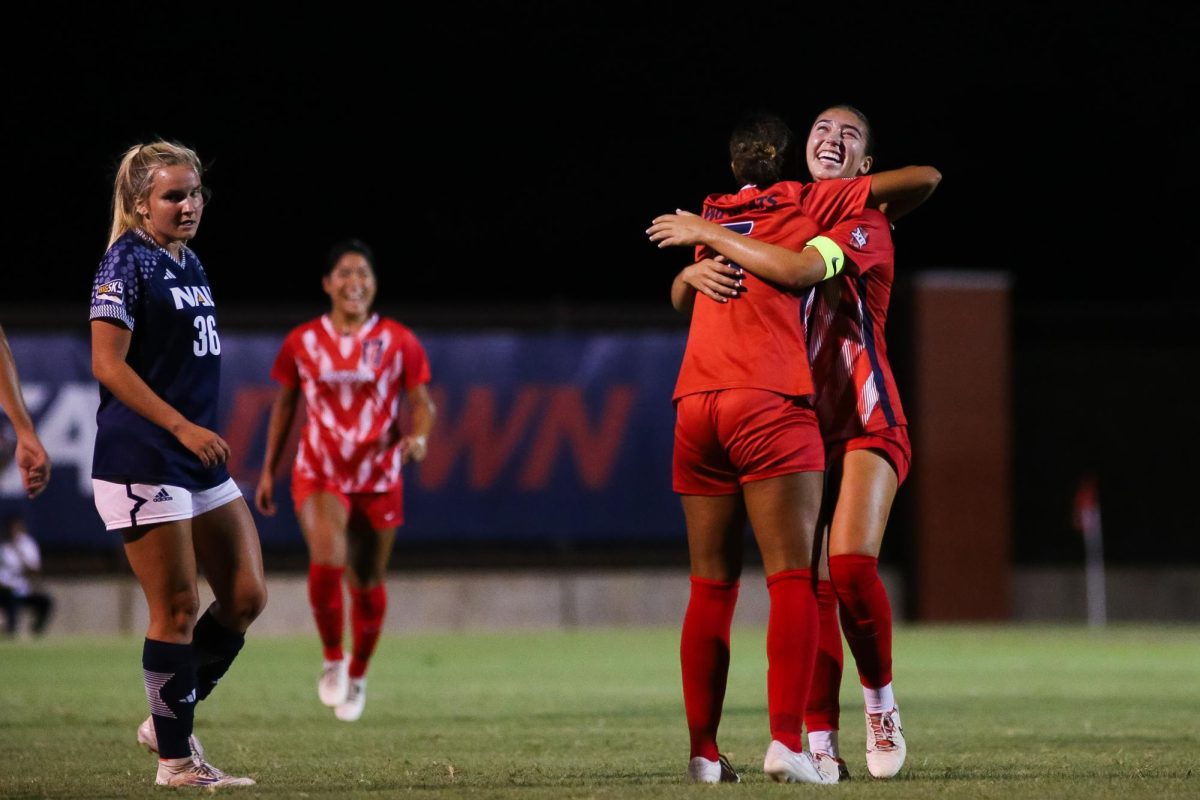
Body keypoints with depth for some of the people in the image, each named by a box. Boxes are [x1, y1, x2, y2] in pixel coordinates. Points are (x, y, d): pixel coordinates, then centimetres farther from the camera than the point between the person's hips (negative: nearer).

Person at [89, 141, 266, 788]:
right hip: (142, 461, -9)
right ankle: (175, 759, 5)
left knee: (246, 597, 6)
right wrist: (182, 428, -21)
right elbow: (107, 365, -16)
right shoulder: (126, 262, -10)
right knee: (177, 608, -5)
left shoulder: (190, 265, 15)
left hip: (200, 460, 9)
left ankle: (167, 723, 19)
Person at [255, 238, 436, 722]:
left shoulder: (397, 342, -2)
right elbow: (284, 406, 11)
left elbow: (422, 403, 2)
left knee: (368, 584, 8)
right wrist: (268, 471, 11)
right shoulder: (302, 343, 0)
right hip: (320, 475, -1)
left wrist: (419, 437, -20)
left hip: (378, 478, 1)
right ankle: (332, 659, -5)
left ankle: (357, 675, 33)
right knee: (327, 560, -27)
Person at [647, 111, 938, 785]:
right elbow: (922, 177, 14)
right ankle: (787, 741, -23)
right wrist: (878, 216, 32)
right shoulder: (808, 203, 11)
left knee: (712, 585, 9)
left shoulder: (710, 217, 23)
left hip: (696, 402, 5)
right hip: (770, 403, -5)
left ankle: (703, 750, 9)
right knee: (793, 577, -9)